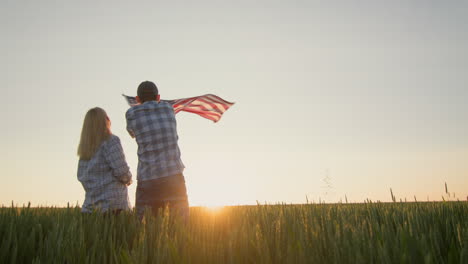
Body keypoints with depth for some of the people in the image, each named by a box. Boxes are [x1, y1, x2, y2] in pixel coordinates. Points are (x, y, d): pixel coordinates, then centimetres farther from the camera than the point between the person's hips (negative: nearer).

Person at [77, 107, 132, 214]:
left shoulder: (85, 148, 13)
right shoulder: (111, 141, -7)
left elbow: (81, 175, 16)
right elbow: (121, 170, -13)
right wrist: (128, 179, 7)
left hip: (91, 203, 6)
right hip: (113, 201, -6)